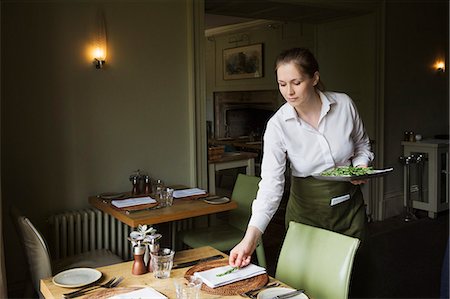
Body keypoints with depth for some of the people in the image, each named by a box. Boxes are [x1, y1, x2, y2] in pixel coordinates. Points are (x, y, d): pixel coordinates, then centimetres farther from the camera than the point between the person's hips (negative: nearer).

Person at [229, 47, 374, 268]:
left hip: (349, 203, 2)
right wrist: (250, 238, -33)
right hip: (307, 210, -2)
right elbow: (271, 183, -24)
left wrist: (361, 167, -13)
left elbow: (362, 146, 9)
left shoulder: (344, 104, -11)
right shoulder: (278, 125, -17)